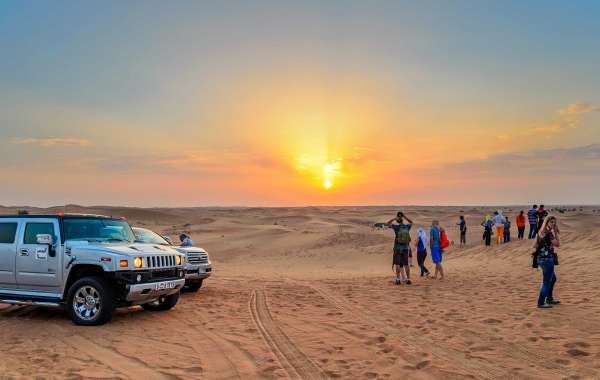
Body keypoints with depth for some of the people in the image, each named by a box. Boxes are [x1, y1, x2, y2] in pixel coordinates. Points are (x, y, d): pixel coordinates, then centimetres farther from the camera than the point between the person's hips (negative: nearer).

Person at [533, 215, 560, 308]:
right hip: (547, 259, -9)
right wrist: (556, 233, -8)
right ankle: (541, 303, 6)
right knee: (546, 282, 1)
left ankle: (549, 299, 36)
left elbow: (535, 246, 12)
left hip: (541, 258, 9)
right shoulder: (549, 233, -18)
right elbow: (557, 244, -13)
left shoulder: (541, 232, 8)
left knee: (553, 278, 25)